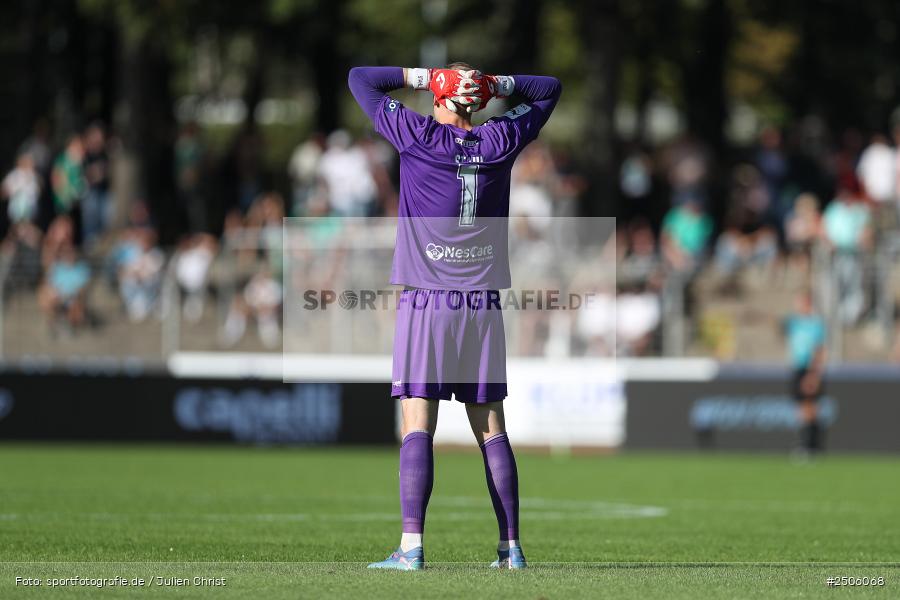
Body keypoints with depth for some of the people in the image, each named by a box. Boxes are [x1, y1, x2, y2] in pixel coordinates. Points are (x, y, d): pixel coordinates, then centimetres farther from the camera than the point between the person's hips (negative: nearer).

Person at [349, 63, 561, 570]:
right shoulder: (501, 142, 4)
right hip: (483, 306, 3)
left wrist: (426, 76, 5)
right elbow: (550, 89, 21)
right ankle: (511, 547, 7)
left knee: (418, 427, -6)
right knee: (491, 429, 7)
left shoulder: (419, 136, -5)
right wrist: (496, 84, 8)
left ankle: (412, 547, -15)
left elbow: (361, 78, 6)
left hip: (425, 301, -3)